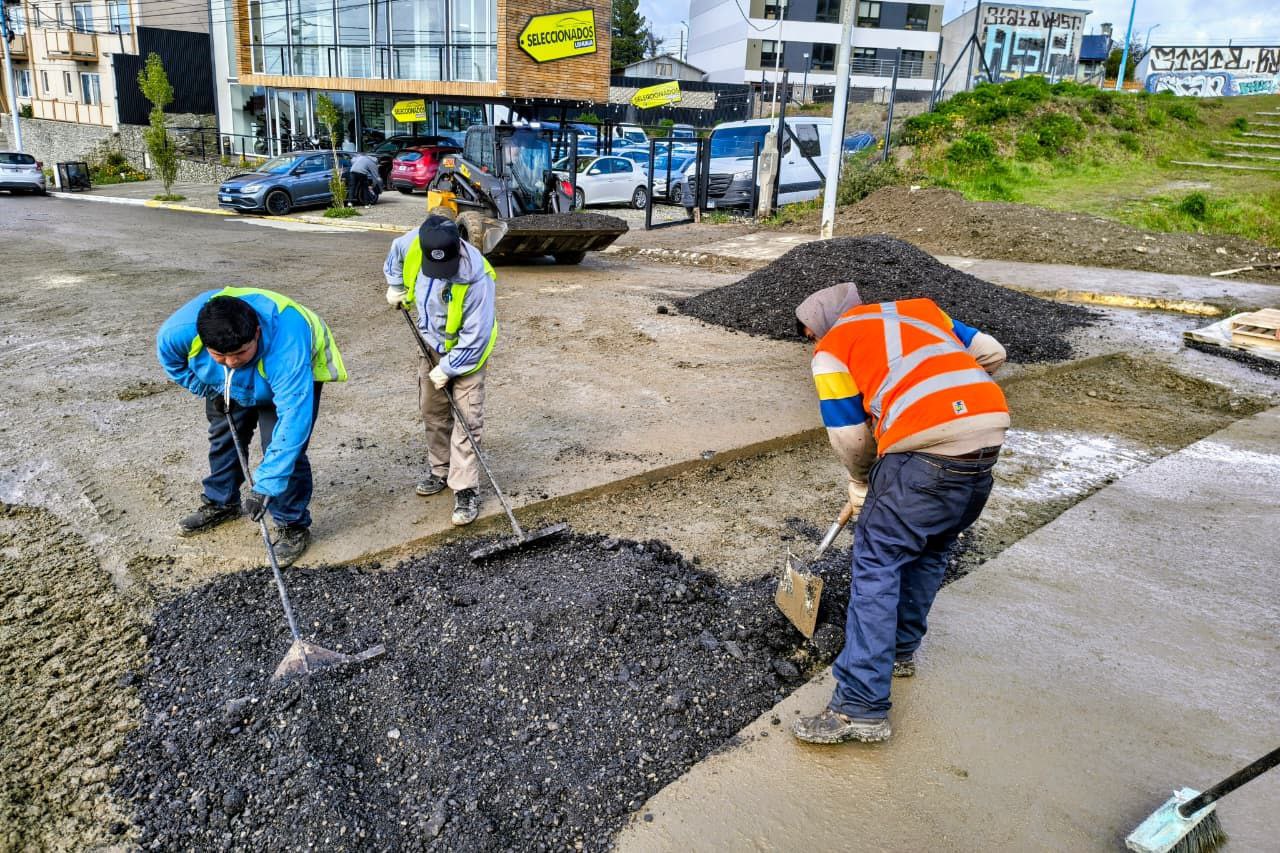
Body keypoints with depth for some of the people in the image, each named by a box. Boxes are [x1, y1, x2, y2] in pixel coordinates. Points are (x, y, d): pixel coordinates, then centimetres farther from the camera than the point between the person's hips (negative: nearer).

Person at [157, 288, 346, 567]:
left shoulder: (286, 348, -48)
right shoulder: (182, 329, -35)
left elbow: (292, 420, -48)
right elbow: (169, 355, -8)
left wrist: (266, 486, -47)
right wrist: (205, 387, -12)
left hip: (298, 374, -5)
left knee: (285, 446, -16)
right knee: (224, 436, 15)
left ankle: (293, 526, 2)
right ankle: (220, 502, 41)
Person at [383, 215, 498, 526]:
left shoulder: (477, 278, -36)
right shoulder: (415, 243, -21)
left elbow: (475, 336, -28)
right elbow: (396, 252, 8)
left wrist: (448, 369, -22)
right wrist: (395, 286, 6)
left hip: (467, 351, -6)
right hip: (431, 344, 6)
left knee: (466, 418, -8)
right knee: (433, 411, 17)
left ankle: (466, 491, -3)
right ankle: (440, 470, 34)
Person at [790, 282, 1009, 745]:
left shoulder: (832, 347, 10)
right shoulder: (919, 308, 26)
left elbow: (848, 434, 6)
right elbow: (992, 352, 23)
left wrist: (862, 482, 24)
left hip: (927, 451, -7)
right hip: (989, 434, 7)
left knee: (877, 562, 0)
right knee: (930, 550, 24)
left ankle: (861, 707, -2)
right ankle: (900, 650, 39)